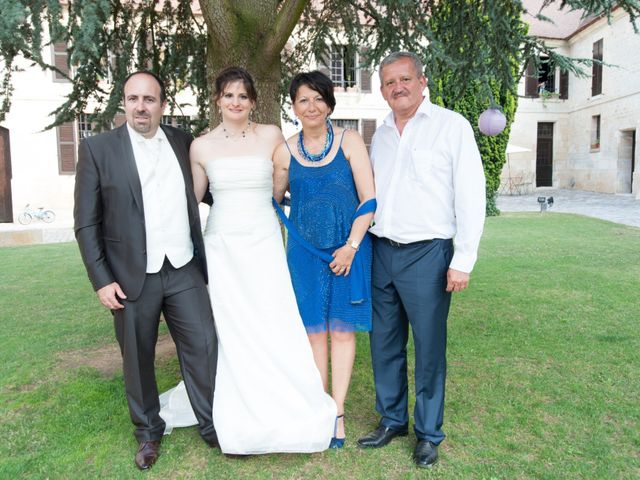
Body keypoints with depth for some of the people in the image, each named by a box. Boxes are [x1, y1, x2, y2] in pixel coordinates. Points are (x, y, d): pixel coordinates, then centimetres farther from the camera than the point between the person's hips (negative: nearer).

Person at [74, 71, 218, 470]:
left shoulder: (184, 142, 5)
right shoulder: (98, 148, -3)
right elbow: (87, 223, -3)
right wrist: (102, 280, -8)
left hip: (184, 272, 2)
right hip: (132, 278, -2)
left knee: (204, 348, 4)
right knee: (138, 360, 12)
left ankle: (212, 426, 23)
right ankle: (149, 431, 33)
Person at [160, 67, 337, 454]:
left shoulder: (271, 136, 1)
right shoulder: (202, 146, 5)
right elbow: (193, 198, 14)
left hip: (264, 243, -1)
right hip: (221, 245, 2)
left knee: (274, 329, -3)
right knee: (231, 332, 5)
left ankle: (283, 415, 16)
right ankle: (240, 423, 21)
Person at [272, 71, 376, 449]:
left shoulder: (350, 142, -3)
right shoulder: (285, 151, 3)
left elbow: (369, 200, -6)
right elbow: (273, 202, 13)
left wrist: (351, 246, -12)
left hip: (348, 249, -2)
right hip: (305, 251, 2)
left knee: (343, 329, 5)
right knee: (314, 329, 8)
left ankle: (338, 412, 18)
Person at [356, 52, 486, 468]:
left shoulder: (451, 126, -3)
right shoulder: (380, 135, 13)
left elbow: (471, 195, -7)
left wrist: (463, 261, -11)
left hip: (427, 253, -5)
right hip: (381, 251, 5)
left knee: (429, 348, 5)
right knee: (385, 344, 13)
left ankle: (429, 433, 24)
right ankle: (392, 420, 32)